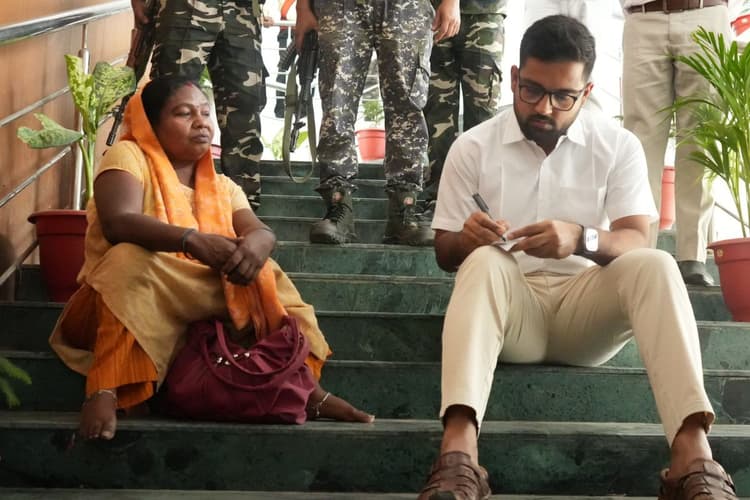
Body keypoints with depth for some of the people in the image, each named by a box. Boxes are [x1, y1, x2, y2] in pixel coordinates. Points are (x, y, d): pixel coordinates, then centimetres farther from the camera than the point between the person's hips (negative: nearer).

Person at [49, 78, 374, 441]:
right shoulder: (128, 156, -3)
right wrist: (190, 240, -39)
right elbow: (118, 222, -23)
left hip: (195, 309, 5)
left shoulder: (222, 186, 14)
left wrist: (255, 243, -31)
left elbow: (261, 231, -4)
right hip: (123, 300, -5)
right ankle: (104, 390, -43)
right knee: (131, 256, -33)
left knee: (263, 272, -11)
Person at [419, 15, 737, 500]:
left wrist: (582, 238, -32)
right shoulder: (473, 147, 1)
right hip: (510, 306, -1)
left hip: (587, 306, 1)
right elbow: (445, 252, 5)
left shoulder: (619, 145, 1)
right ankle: (457, 456, -53)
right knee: (484, 262, -34)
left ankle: (693, 458, -43)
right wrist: (466, 240, -22)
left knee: (655, 265, -29)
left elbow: (637, 242, -9)